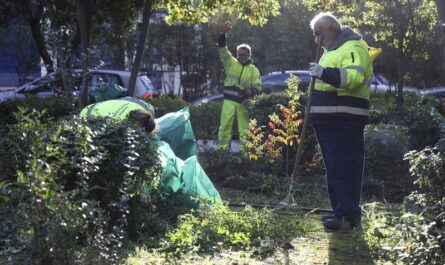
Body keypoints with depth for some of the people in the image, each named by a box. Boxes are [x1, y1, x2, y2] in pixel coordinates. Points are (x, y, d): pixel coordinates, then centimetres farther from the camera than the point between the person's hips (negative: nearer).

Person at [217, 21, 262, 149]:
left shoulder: (253, 70, 6)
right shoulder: (231, 62, 8)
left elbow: (258, 87, 2)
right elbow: (222, 49, -4)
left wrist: (251, 91, -22)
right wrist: (224, 33, -17)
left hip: (244, 102, 0)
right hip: (229, 100, 0)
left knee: (244, 128, 3)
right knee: (225, 125, -4)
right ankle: (222, 149, -1)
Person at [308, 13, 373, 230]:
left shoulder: (352, 48, -9)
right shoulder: (333, 50, 23)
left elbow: (354, 77, -27)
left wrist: (325, 73, -36)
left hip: (344, 121, -10)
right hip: (329, 120, 11)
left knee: (344, 168, -12)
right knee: (334, 168, 12)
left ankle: (349, 215, -13)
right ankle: (340, 210, 18)